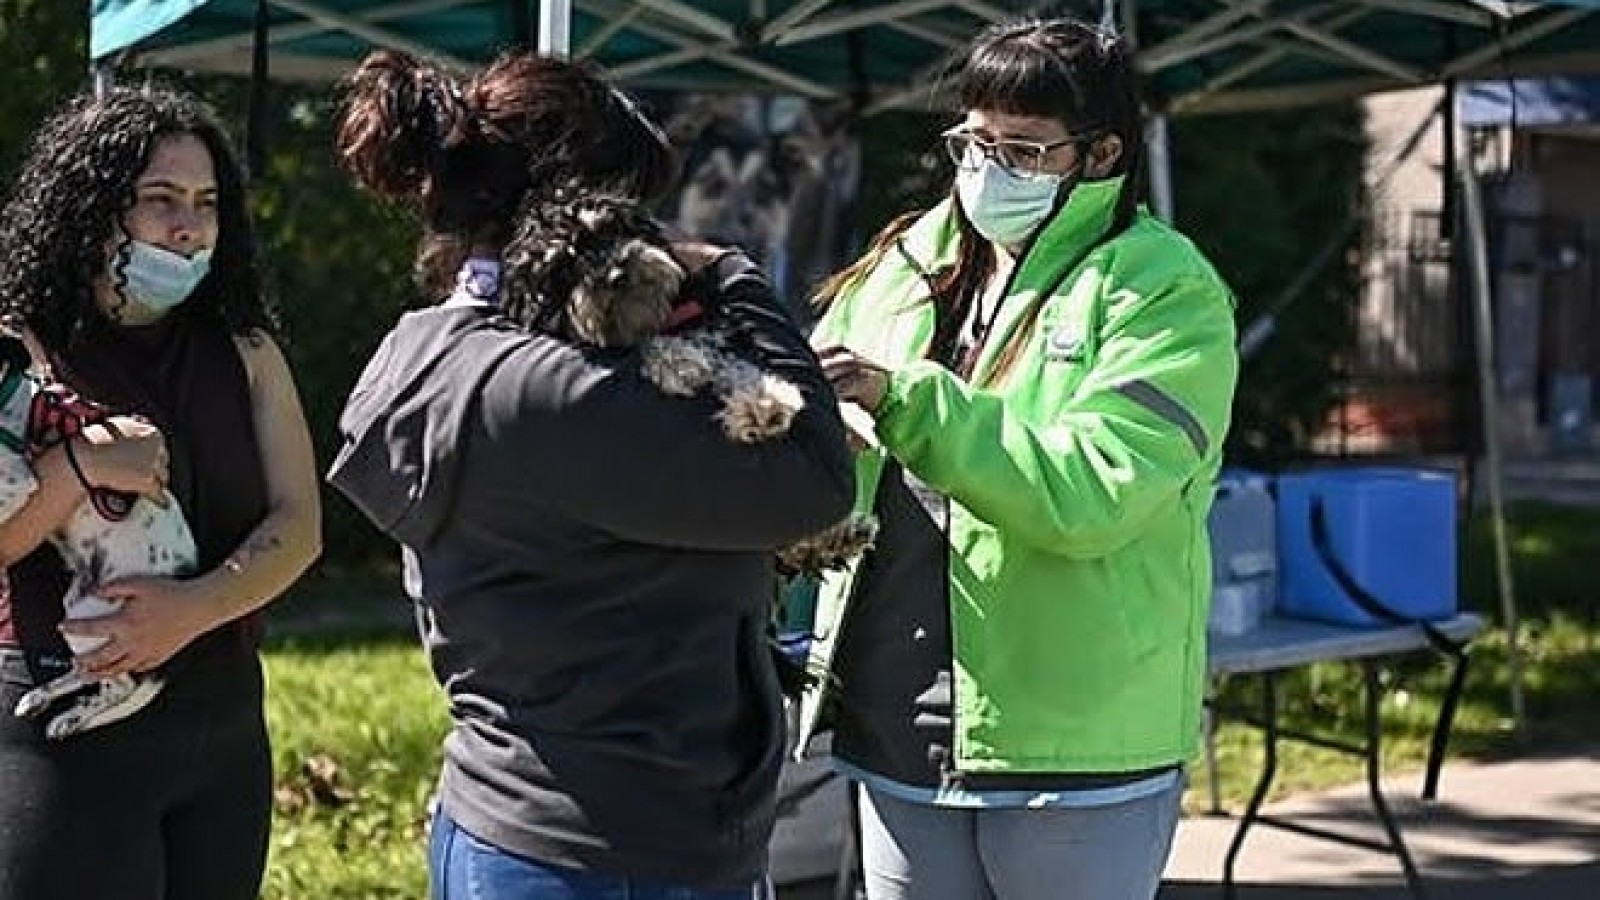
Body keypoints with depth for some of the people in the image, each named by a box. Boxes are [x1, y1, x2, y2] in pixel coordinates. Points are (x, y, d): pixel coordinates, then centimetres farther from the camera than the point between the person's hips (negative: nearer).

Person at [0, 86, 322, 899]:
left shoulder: (245, 353, 8)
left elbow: (298, 525, -1)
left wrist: (193, 609, -17)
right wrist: (79, 466, -25)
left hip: (226, 725, 5)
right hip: (66, 734, -5)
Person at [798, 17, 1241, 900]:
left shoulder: (1165, 290, -7)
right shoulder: (906, 269, 9)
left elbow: (1093, 492, -21)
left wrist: (903, 398, -26)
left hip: (1075, 753, -5)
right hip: (897, 734, 5)